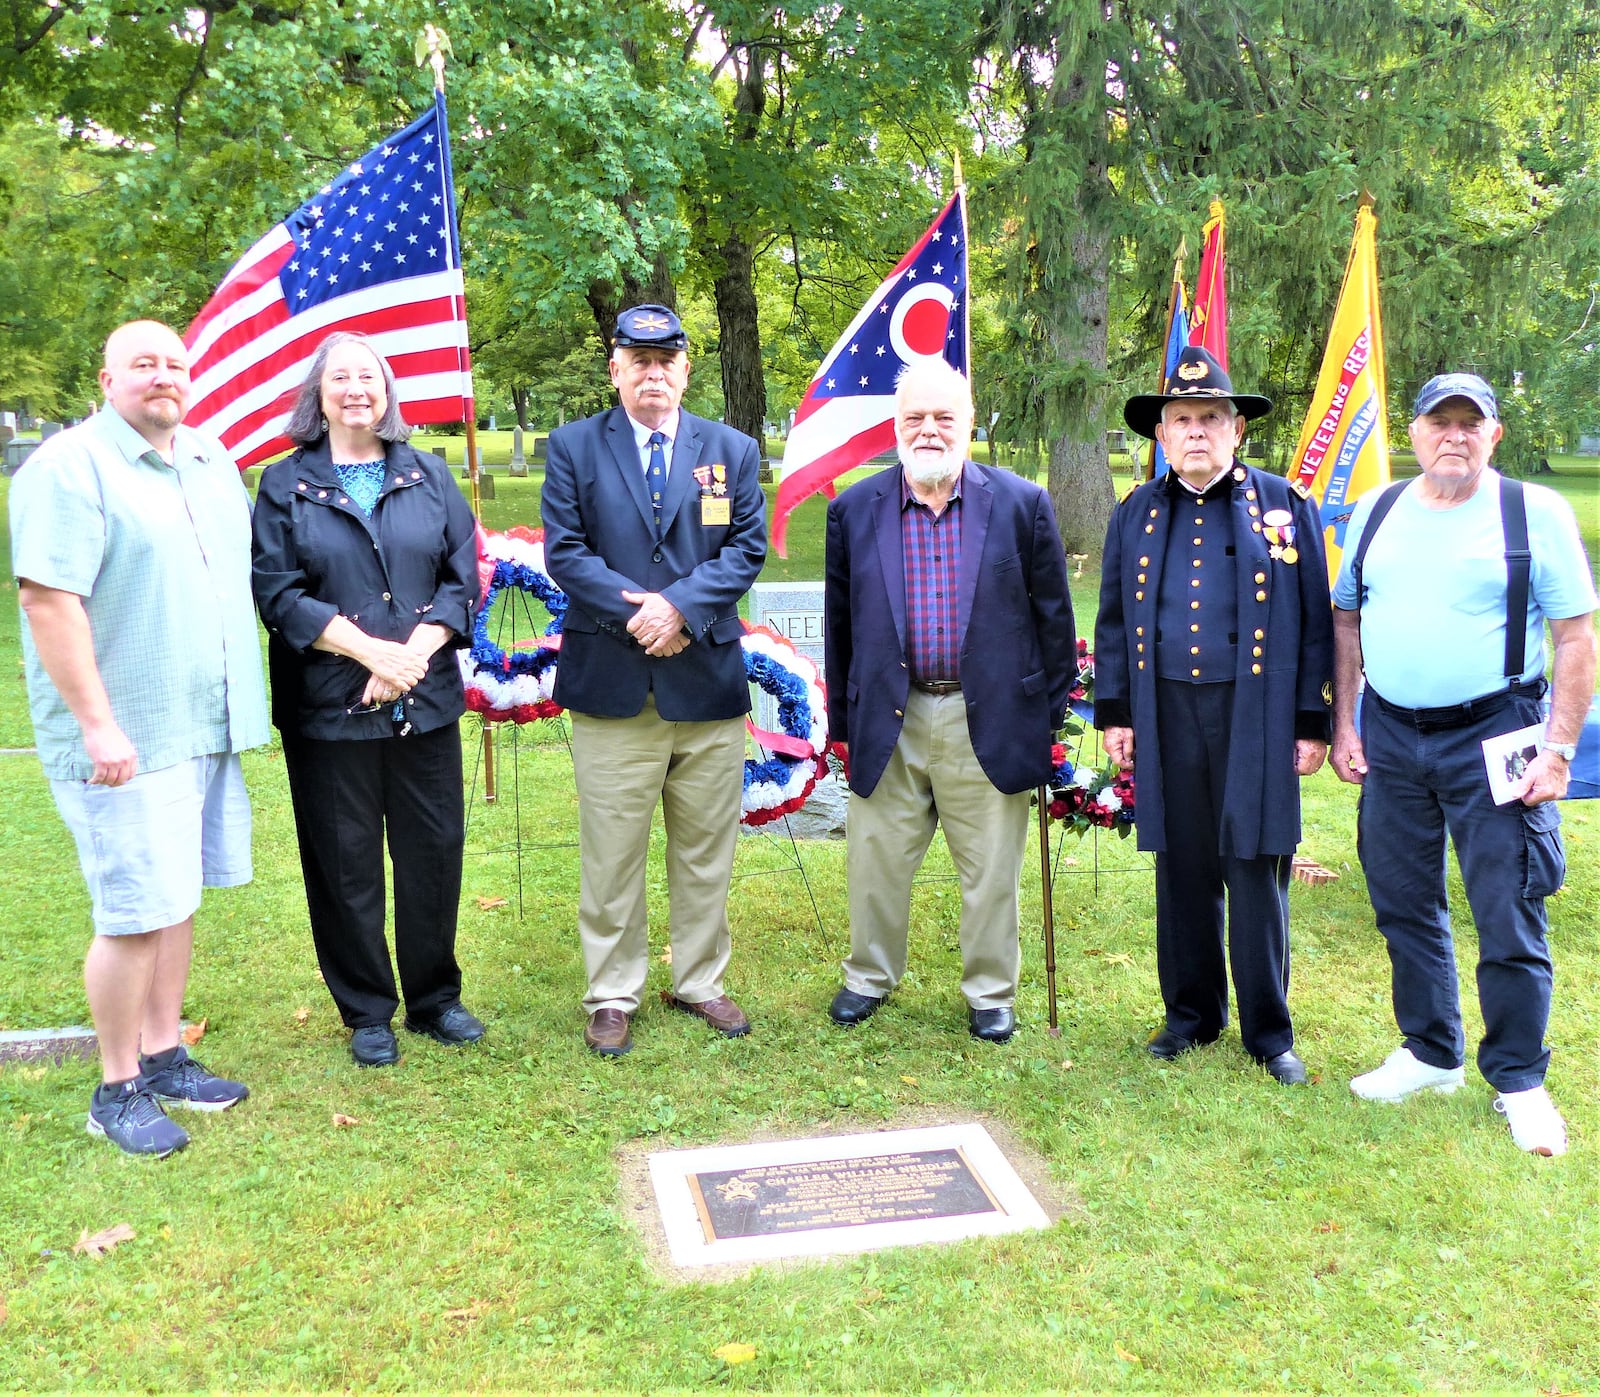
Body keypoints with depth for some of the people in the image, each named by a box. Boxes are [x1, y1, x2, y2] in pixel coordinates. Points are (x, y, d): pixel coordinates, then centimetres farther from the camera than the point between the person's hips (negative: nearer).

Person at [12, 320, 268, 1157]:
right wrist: (97, 723, -22)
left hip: (205, 727, 8)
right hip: (127, 739, -7)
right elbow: (46, 596, -18)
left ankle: (163, 1058, 28)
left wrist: (240, 703, 17)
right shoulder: (70, 466, -12)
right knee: (136, 913, -2)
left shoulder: (209, 461, 13)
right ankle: (118, 1091, 13)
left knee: (179, 897, 15)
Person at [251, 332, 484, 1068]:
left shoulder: (428, 476, 8)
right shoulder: (285, 485, 3)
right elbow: (277, 593, -6)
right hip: (330, 705, -2)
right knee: (346, 863, 5)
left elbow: (463, 579, 3)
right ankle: (366, 1014, 21)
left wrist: (412, 656, -12)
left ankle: (435, 999, 24)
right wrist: (371, 650, -16)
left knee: (434, 851, 7)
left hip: (426, 700, 2)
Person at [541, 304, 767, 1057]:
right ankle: (612, 997, 18)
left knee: (705, 852, 11)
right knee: (611, 855, 4)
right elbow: (564, 550, -3)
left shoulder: (733, 450, 10)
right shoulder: (573, 446, 5)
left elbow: (747, 547, 1)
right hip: (610, 684, -2)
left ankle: (699, 982, 27)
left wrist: (682, 607, -14)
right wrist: (635, 612, -16)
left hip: (708, 683, 2)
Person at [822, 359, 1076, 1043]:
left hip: (990, 722, -1)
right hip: (889, 723, 1)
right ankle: (870, 975, 36)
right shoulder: (854, 510, 2)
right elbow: (839, 623, 8)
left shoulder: (1022, 504, -1)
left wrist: (1051, 713, 3)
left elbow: (1052, 616, 4)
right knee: (876, 861, 13)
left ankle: (990, 992, 29)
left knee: (991, 870, 10)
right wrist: (843, 718, 8)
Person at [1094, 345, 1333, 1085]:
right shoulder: (1136, 514, 10)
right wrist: (1113, 712, 7)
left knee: (1257, 874, 3)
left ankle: (1269, 1031, 17)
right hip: (1167, 717, 3)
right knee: (1181, 872, 10)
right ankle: (1192, 1014, 25)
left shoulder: (1285, 506, 3)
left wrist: (1312, 723, -3)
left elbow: (1316, 623, 1)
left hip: (1257, 718, -2)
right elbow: (1113, 621, 13)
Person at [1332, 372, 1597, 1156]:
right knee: (1404, 907, 14)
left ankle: (1518, 1079, 18)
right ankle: (1430, 1054, 31)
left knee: (1509, 920, 0)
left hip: (1492, 740, -4)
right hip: (1390, 739, 4)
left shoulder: (1535, 513, -4)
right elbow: (1346, 621, 13)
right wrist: (1344, 725, 6)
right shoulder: (1375, 513, 8)